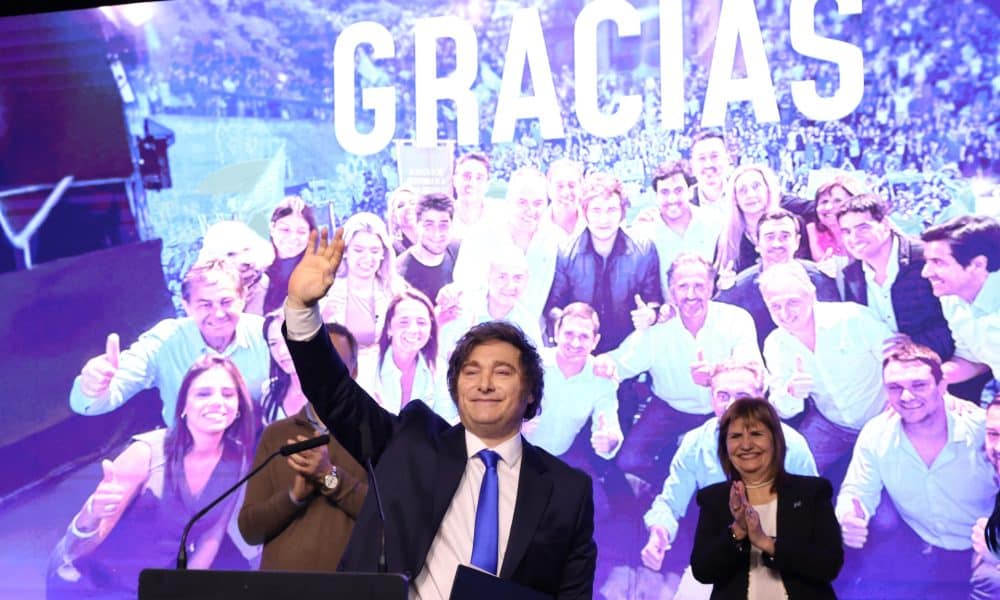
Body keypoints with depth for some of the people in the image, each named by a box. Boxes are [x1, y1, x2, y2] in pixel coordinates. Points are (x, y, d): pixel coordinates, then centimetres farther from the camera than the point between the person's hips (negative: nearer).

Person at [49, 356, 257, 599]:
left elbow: (212, 537, 1)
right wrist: (93, 514, -45)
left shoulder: (238, 460, -13)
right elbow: (74, 548, -26)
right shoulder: (147, 453, -24)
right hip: (95, 579, -3)